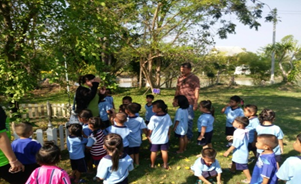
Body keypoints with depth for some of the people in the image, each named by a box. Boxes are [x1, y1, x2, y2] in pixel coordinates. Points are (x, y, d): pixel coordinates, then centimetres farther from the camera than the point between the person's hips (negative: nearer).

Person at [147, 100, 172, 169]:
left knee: (153, 152, 15)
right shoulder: (167, 116, -12)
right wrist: (169, 134, 15)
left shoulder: (153, 118, -26)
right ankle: (165, 165, 30)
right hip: (164, 138, 3)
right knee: (164, 151, 17)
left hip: (154, 138, -3)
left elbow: (150, 129, -17)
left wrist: (148, 136, 0)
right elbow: (169, 127, 0)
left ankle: (152, 165, 31)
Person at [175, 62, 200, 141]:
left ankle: (188, 136, 15)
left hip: (190, 103, -6)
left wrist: (196, 103, -13)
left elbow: (196, 91, -8)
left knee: (189, 119, 2)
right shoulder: (180, 78, 12)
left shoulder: (194, 78, -5)